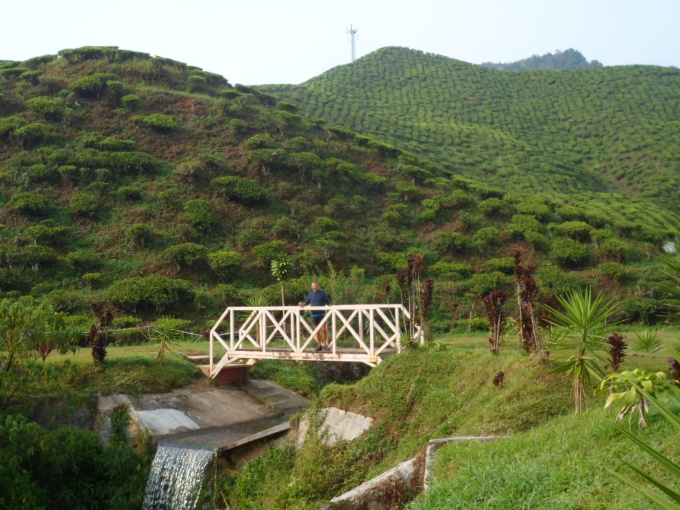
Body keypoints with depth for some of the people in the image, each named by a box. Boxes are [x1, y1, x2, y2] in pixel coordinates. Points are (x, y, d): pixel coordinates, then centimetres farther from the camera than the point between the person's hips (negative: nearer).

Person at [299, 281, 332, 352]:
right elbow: (307, 302, 14)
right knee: (317, 330, 7)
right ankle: (320, 345, 15)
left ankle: (325, 344, 2)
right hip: (314, 314, 3)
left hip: (322, 314, -3)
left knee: (323, 329, -10)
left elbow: (328, 302, -1)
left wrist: (330, 306, -20)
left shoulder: (322, 293, -2)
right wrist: (303, 304, -6)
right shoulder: (310, 294, 7)